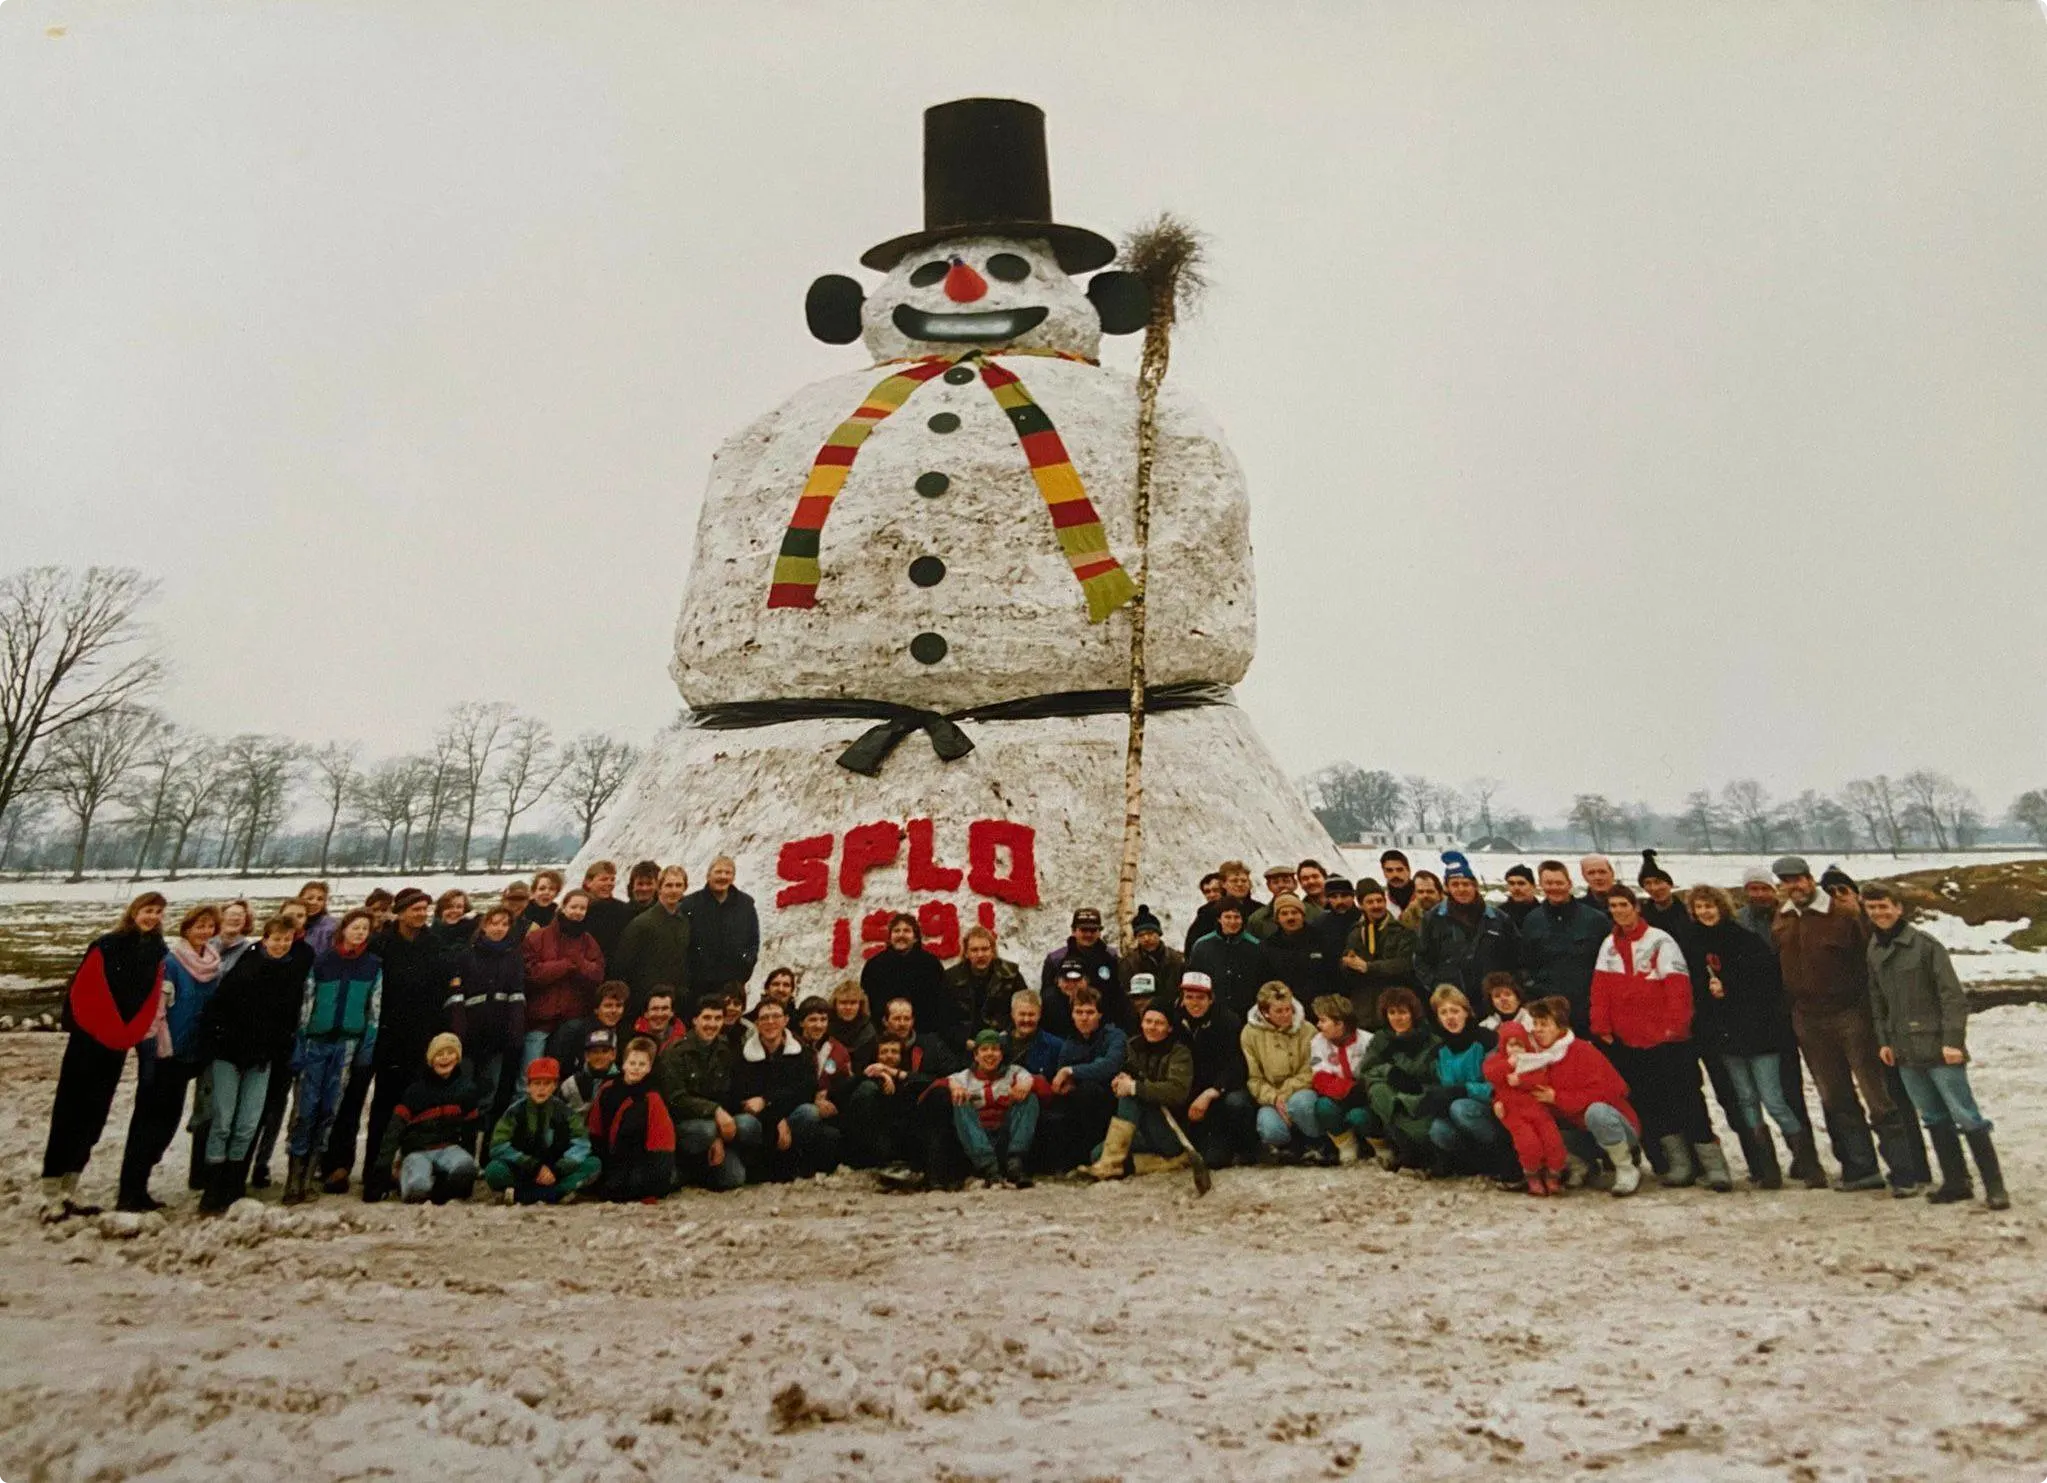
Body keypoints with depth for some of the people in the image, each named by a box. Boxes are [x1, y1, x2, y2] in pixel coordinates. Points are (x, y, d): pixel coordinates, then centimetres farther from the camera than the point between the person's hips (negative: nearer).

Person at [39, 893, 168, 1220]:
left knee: (93, 1118, 9)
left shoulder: (157, 954, 5)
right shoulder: (105, 946, -8)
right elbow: (80, 991, -9)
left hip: (118, 1046, 5)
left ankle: (69, 1189, 18)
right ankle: (51, 1193, 4)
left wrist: (130, 1034, -5)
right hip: (88, 1040, -5)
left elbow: (152, 998, 7)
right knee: (68, 1114, -1)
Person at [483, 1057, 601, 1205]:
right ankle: (558, 1194, -28)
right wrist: (535, 1166, -17)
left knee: (594, 1164, -22)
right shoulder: (516, 1111, -2)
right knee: (494, 1170, -30)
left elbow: (581, 1142, -6)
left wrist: (557, 1169, -20)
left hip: (555, 1175, 2)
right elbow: (499, 1147, -11)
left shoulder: (564, 1111, 1)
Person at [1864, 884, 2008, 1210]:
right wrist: (1883, 1040, 10)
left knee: (1966, 1116, -2)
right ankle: (1955, 1182, 19)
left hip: (1938, 1046, -6)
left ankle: (1994, 1186, 7)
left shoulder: (1925, 945, -10)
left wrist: (1953, 1040, -16)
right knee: (1934, 1119, 11)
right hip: (1905, 1051, 6)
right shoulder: (1873, 951, 8)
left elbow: (1953, 996, -12)